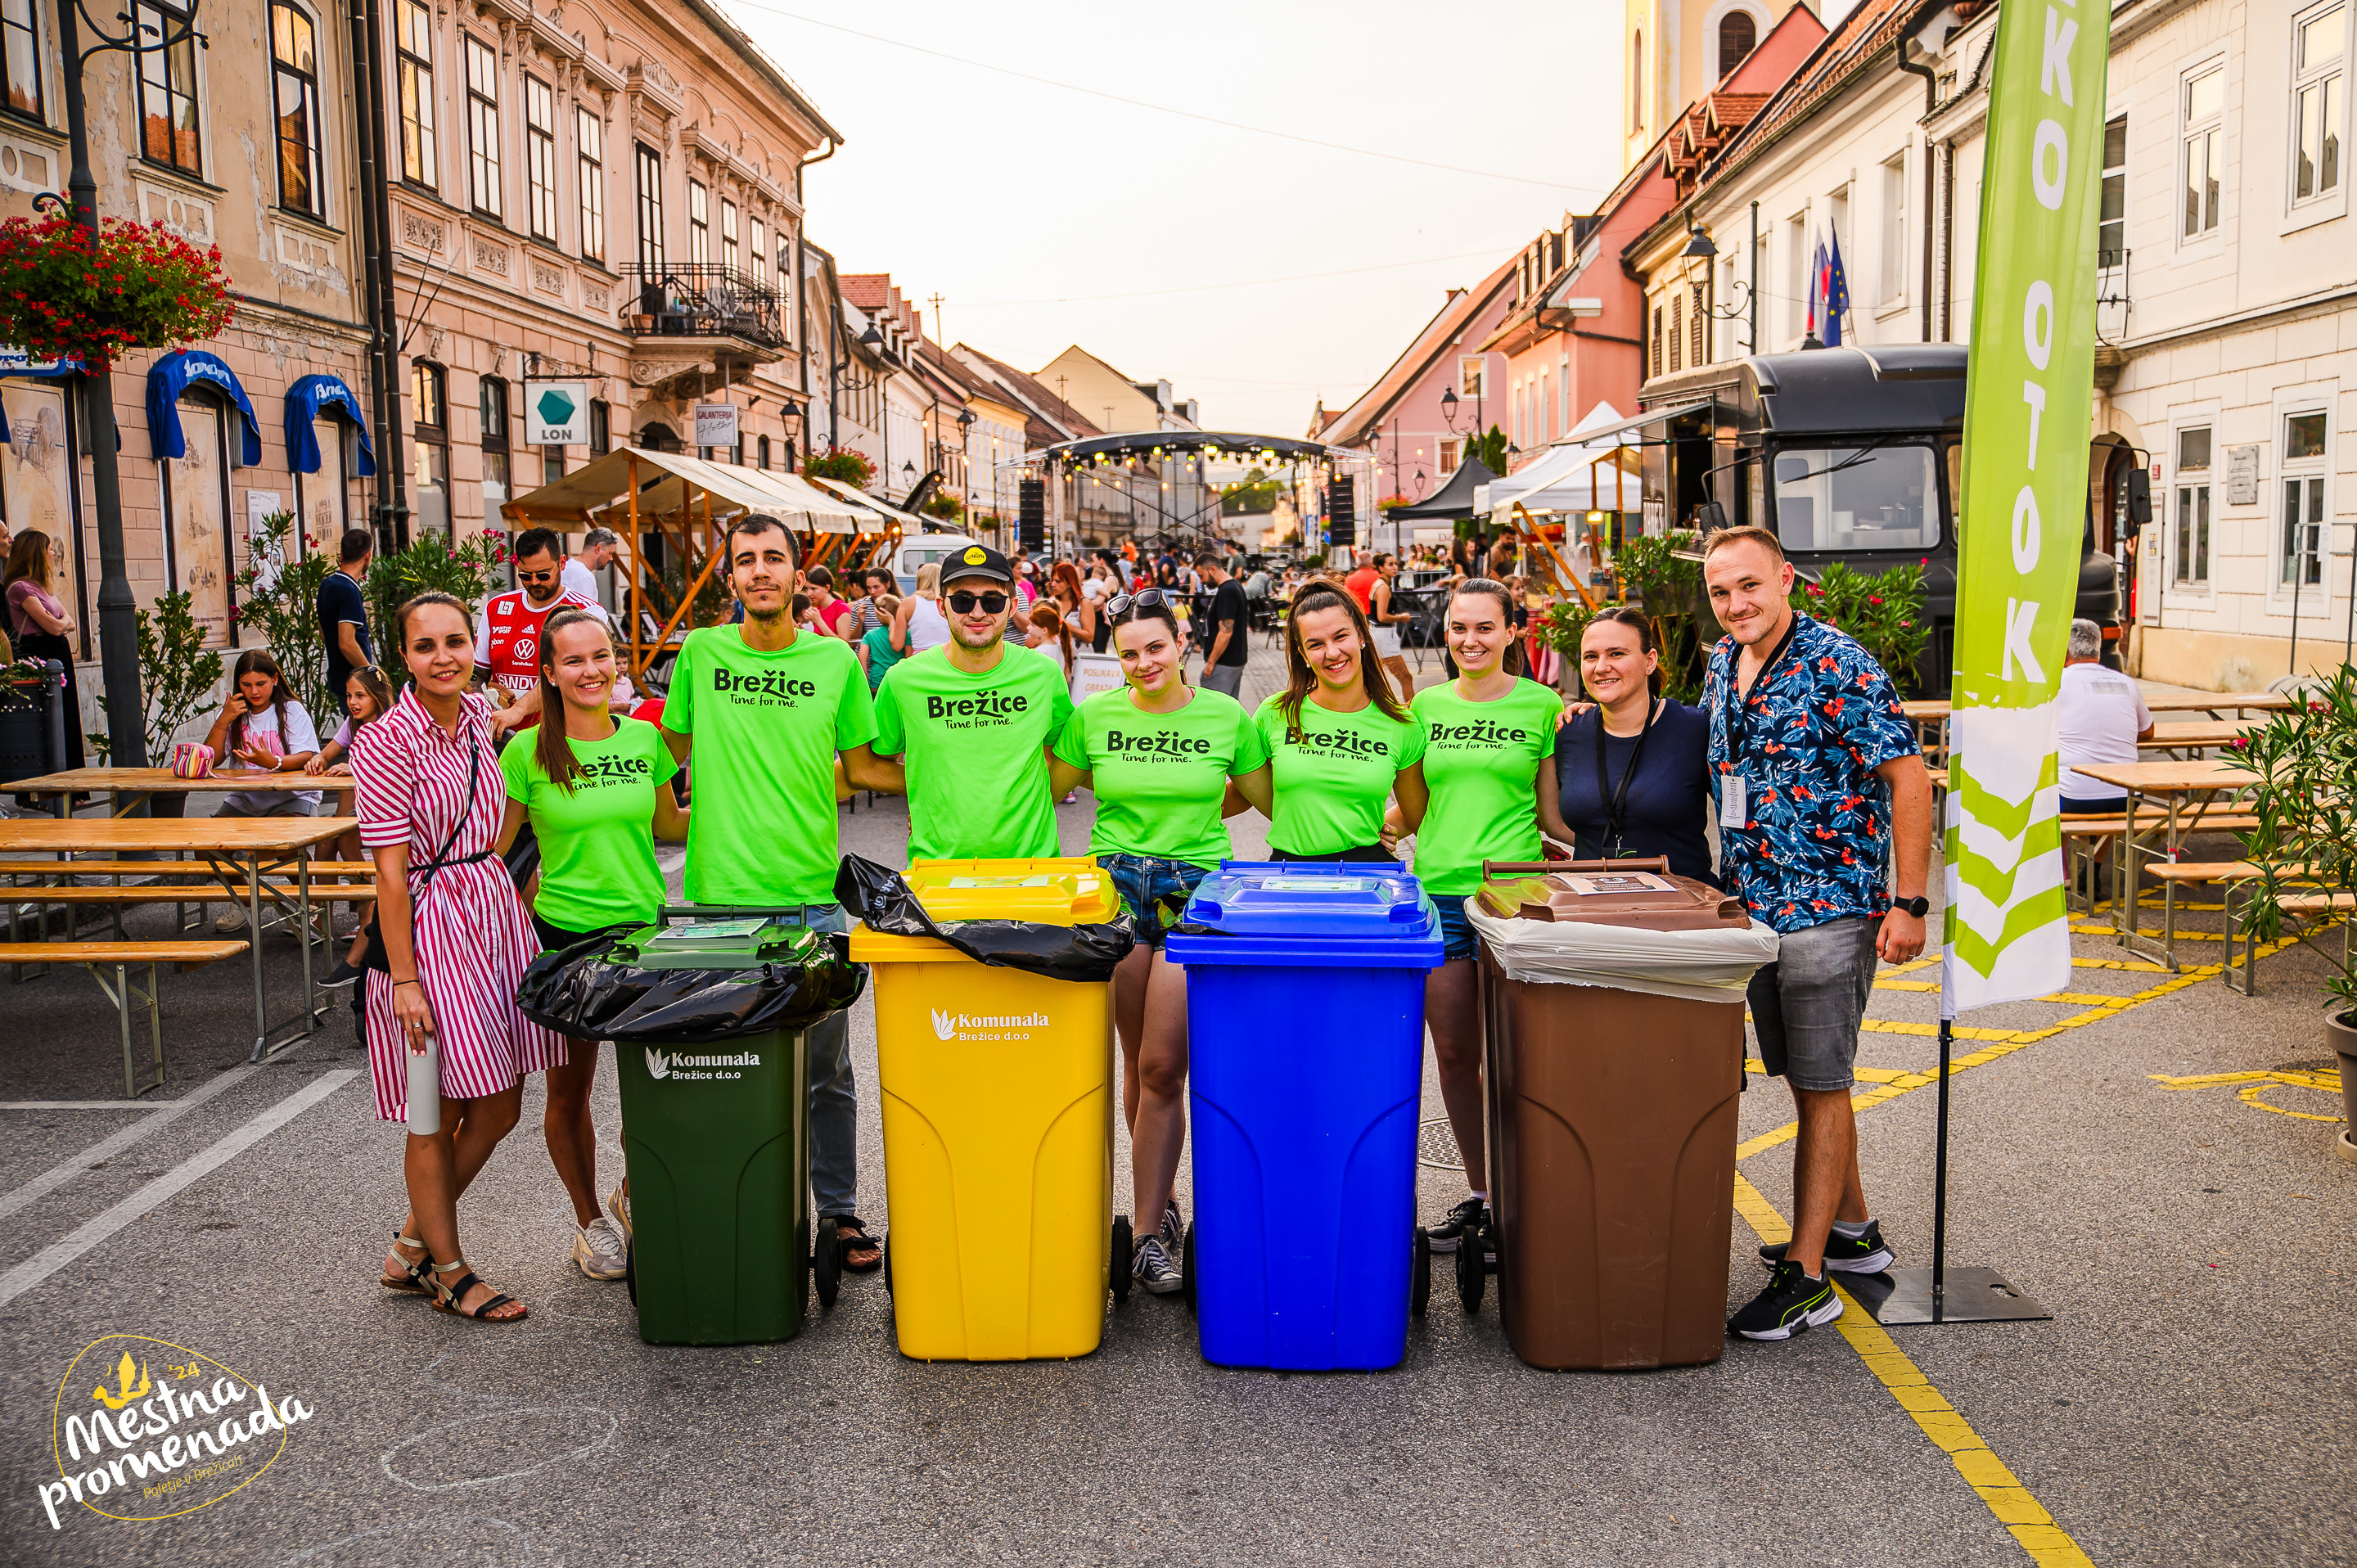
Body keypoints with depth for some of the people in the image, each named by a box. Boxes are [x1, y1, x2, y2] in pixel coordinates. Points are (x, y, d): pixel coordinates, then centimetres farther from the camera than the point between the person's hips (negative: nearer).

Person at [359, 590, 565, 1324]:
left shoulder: (479, 714, 5)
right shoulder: (389, 741, -14)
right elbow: (391, 871, -15)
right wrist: (405, 979, -16)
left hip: (494, 909, 7)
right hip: (428, 923, -7)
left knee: (499, 1109, 12)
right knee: (437, 1115, 4)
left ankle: (412, 1246, 31)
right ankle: (449, 1273, 22)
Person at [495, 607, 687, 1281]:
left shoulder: (645, 739, 3)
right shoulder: (527, 753, -5)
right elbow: (491, 847, 0)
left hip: (643, 925, 2)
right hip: (564, 934, -2)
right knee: (569, 1089, 8)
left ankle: (636, 1191, 28)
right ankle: (590, 1221, 29)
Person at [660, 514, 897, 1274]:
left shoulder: (835, 660, 4)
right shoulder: (701, 653, 3)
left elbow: (860, 765, 11)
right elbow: (668, 747, 16)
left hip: (813, 896, 1)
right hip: (720, 896, 0)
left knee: (826, 1068, 9)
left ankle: (839, 1213, 23)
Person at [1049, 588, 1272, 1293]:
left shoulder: (1227, 717, 3)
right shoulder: (1093, 717, 4)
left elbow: (1271, 799, 15)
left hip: (1196, 892, -2)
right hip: (1117, 887, 2)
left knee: (1162, 1067, -8)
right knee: (1138, 1062, 8)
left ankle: (1149, 1233, 0)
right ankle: (1162, 1203, 26)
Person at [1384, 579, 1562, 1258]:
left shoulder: (1542, 706, 2)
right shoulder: (1425, 705, 11)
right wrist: (1387, 824, -1)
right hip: (1438, 892, 4)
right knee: (1453, 1051, 9)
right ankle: (1477, 1193, 24)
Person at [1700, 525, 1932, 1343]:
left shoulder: (1839, 667, -14)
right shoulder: (1721, 666, 9)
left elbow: (1908, 778, -15)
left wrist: (1908, 903, -17)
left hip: (1829, 905, -8)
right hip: (1754, 907, 8)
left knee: (1821, 1086, -2)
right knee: (1802, 1079, 16)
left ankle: (1806, 1275, 4)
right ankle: (1852, 1230, 33)